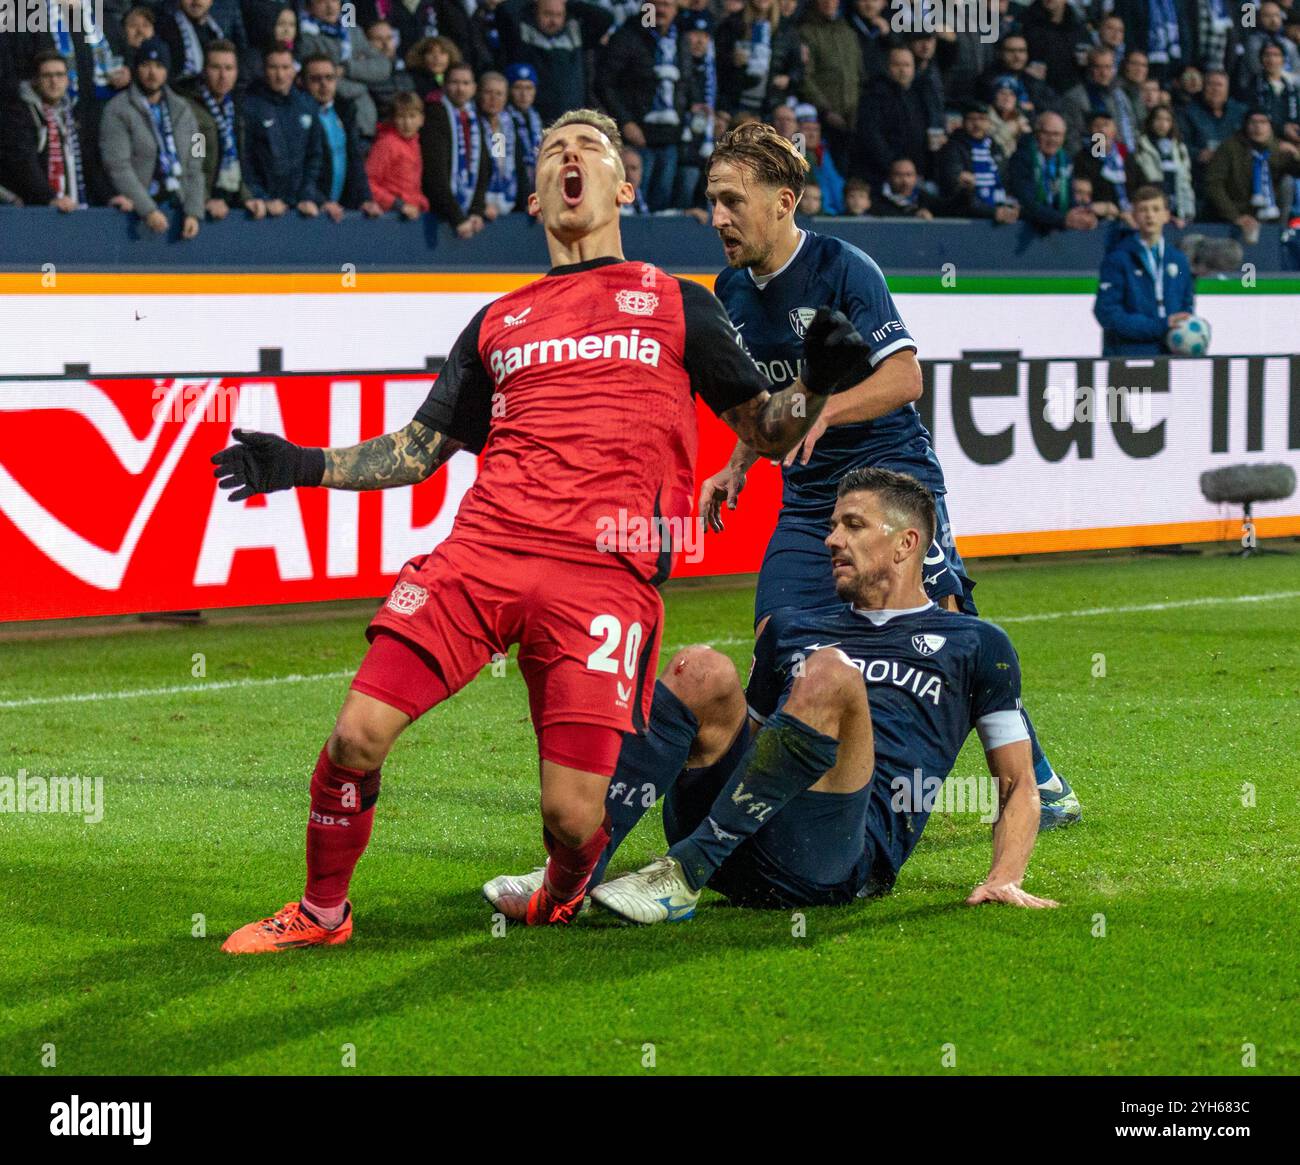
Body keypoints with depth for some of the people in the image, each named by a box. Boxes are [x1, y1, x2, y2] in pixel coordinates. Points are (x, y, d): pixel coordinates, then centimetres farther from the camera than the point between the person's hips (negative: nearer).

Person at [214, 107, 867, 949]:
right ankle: (321, 912, 13)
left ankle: (562, 896, 24)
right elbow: (420, 449, 26)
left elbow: (767, 431, 17)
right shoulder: (498, 323, 23)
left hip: (607, 572, -3)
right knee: (357, 736, -11)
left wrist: (820, 388, -4)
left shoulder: (678, 305, 17)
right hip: (482, 549, 3)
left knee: (572, 815, -12)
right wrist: (307, 466, 14)